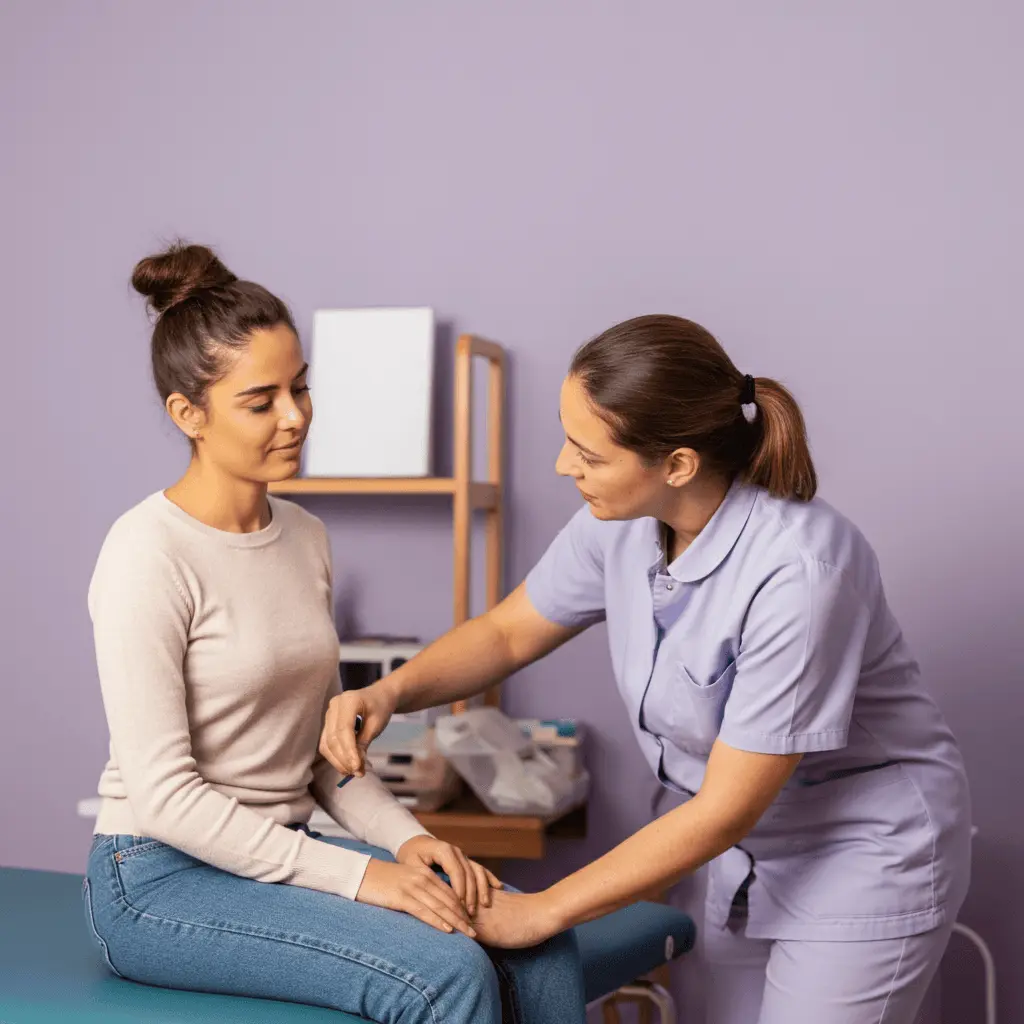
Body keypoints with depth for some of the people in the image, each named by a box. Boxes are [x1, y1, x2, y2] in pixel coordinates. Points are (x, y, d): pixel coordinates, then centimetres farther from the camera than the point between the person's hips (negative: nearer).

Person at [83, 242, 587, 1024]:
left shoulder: (306, 539, 8)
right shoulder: (149, 555, -15)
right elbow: (164, 793, -19)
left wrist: (404, 837, -4)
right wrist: (357, 877, -22)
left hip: (280, 856, 7)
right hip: (161, 877, -6)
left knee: (542, 946, -14)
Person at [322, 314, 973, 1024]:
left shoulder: (799, 568, -33)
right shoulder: (625, 519, -13)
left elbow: (724, 809, -27)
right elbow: (508, 633, 4)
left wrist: (545, 911, -20)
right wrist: (390, 692, -15)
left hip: (866, 857, -6)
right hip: (756, 849, 6)